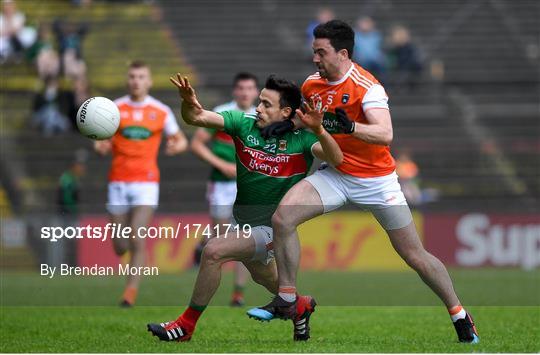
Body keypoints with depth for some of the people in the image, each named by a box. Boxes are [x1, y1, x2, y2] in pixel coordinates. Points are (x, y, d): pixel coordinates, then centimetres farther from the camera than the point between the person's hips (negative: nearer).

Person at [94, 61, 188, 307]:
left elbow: (181, 140, 12)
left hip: (147, 182, -1)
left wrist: (177, 146, -12)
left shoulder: (161, 111, 3)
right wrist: (101, 146, -15)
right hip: (118, 182, 1)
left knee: (137, 241, -16)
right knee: (120, 247, 4)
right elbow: (101, 142, 10)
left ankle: (130, 292, -6)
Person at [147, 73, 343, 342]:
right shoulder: (244, 124, -9)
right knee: (263, 277, 30)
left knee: (214, 251, -25)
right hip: (244, 223, 6)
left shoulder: (300, 141, -17)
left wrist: (318, 130, -49)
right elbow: (196, 117, -19)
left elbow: (336, 159, -32)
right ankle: (301, 305, 61)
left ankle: (186, 325, -12)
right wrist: (189, 103, -42)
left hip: (273, 229, -6)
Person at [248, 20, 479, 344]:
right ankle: (286, 302, -6)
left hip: (376, 180, -5)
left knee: (415, 255, 0)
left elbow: (385, 134, -32)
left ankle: (460, 315, 18)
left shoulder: (367, 86, -20)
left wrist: (350, 127, -48)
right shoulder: (312, 84, 0)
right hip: (335, 175, 5)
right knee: (283, 216, -17)